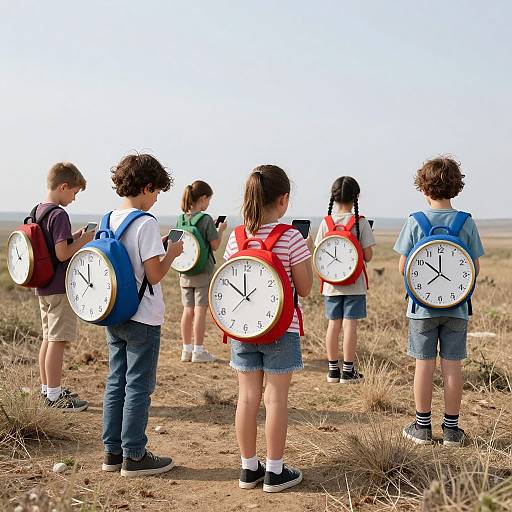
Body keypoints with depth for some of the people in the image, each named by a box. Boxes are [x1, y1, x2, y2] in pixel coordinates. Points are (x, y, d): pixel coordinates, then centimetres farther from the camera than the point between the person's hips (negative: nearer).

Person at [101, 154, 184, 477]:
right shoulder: (146, 223, -17)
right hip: (142, 319, -8)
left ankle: (113, 451, 21)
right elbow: (154, 275, -20)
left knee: (116, 383, 14)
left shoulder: (110, 220, 7)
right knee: (139, 387, 1)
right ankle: (134, 456, 8)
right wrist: (172, 253, -4)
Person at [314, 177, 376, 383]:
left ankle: (333, 369, 17)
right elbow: (368, 256, -9)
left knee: (334, 323, 9)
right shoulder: (361, 223, -8)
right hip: (354, 283, -3)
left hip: (331, 283, 3)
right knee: (350, 324, 1)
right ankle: (348, 371, 6)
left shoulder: (326, 223, -1)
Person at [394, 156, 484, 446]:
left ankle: (423, 427, 14)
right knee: (453, 365, 7)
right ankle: (452, 428, 14)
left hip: (423, 305, -1)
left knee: (424, 364, 7)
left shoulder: (415, 222, -8)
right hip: (457, 306, 1)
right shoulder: (467, 223, -4)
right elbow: (475, 268, 0)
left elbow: (403, 267, -5)